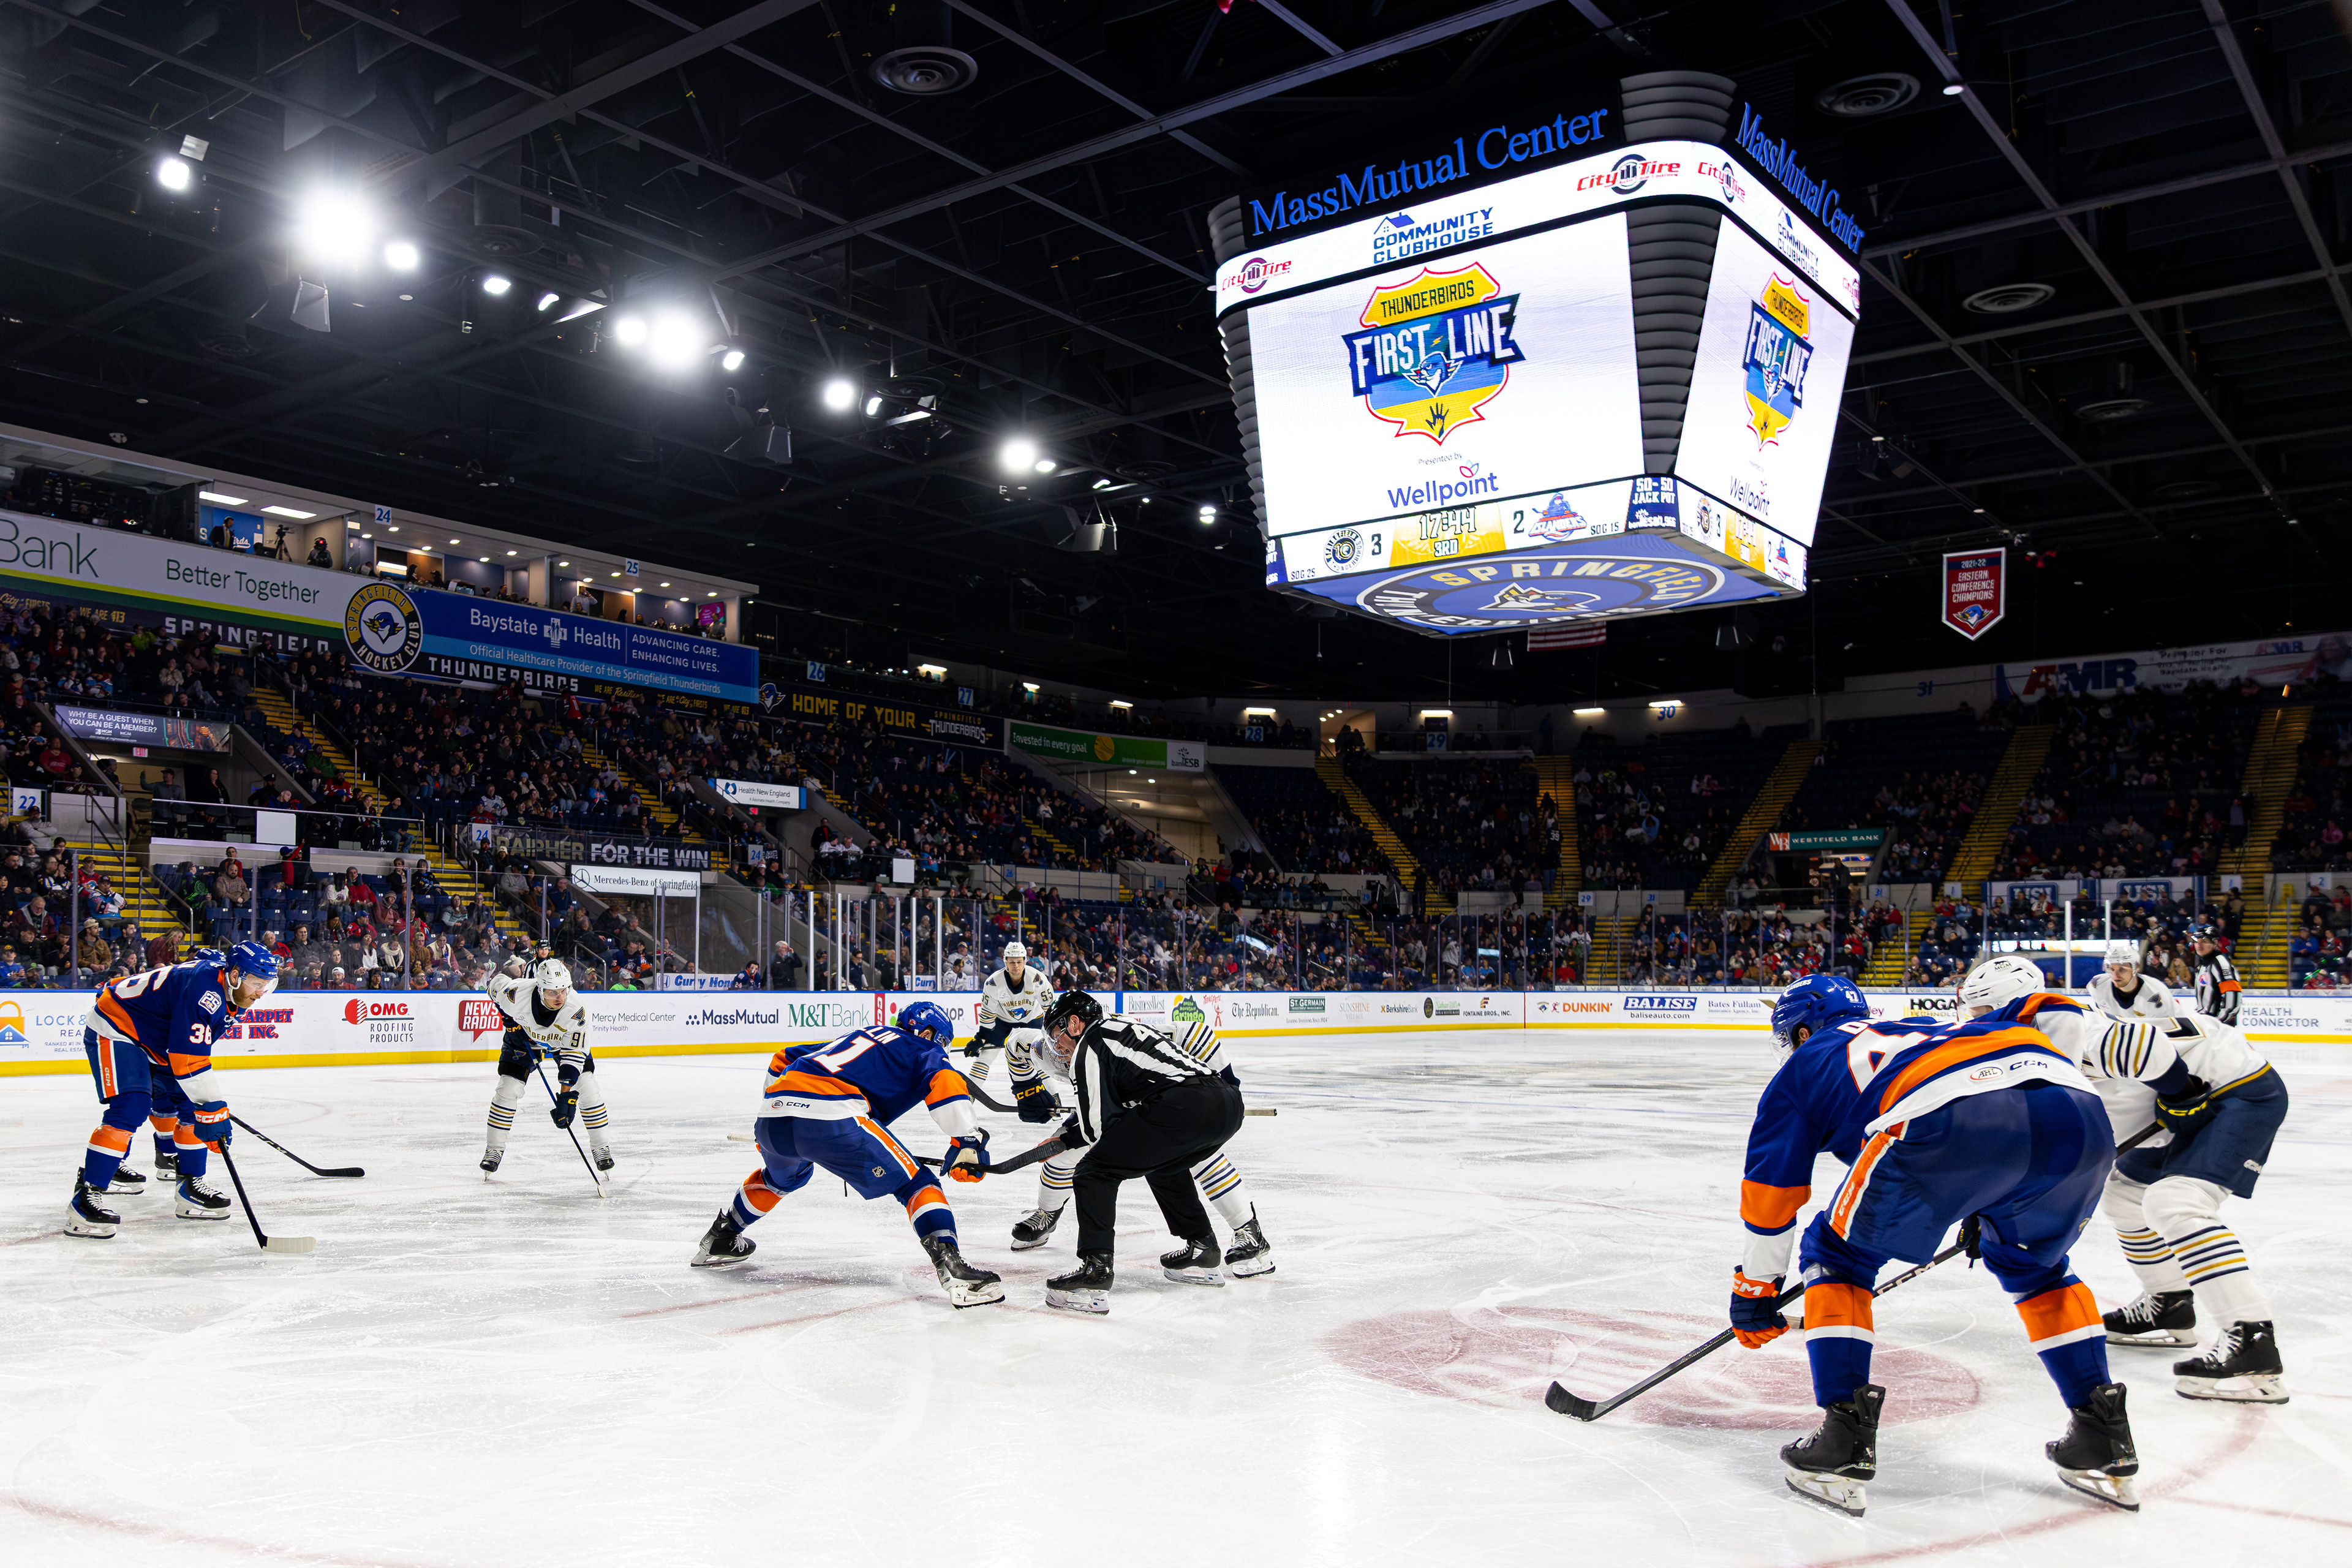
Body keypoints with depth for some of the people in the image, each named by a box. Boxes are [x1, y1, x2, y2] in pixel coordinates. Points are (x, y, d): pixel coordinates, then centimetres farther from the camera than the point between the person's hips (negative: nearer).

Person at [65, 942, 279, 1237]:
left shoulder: (228, 990, -1)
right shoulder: (202, 989, -33)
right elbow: (189, 1061, -36)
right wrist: (214, 1111, -35)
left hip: (154, 1040, 11)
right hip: (113, 1029, -11)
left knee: (187, 1103, 8)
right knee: (131, 1107, -25)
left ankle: (189, 1183, 16)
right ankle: (85, 1197, -27)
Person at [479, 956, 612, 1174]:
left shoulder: (577, 1010, -37)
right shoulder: (518, 993, -36)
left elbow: (574, 1053, -33)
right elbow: (497, 983, -10)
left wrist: (567, 1094, -37)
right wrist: (509, 1017, -8)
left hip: (564, 1040, 0)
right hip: (523, 1036, 1)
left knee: (587, 1088, -12)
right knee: (508, 1088, -10)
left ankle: (600, 1147, 3)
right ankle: (494, 1149, 8)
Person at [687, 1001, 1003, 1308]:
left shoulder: (861, 1035, 36)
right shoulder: (922, 1050, 18)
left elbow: (783, 1059, 39)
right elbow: (946, 1083, -6)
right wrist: (969, 1143, -6)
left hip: (773, 1114, 7)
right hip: (834, 1120, -7)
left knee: (782, 1177, 40)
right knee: (914, 1182, 0)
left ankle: (718, 1240, 54)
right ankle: (951, 1266, -20)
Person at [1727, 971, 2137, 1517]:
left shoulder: (1803, 1067, 29)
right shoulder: (1919, 1029, 44)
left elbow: (1771, 1191, 29)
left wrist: (1753, 1291, 39)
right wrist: (1988, 1210, 58)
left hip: (1955, 1123, -6)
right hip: (2081, 1115, 6)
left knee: (1839, 1253, 18)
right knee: (2033, 1262, 35)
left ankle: (1845, 1444, 10)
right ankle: (2103, 1440, 30)